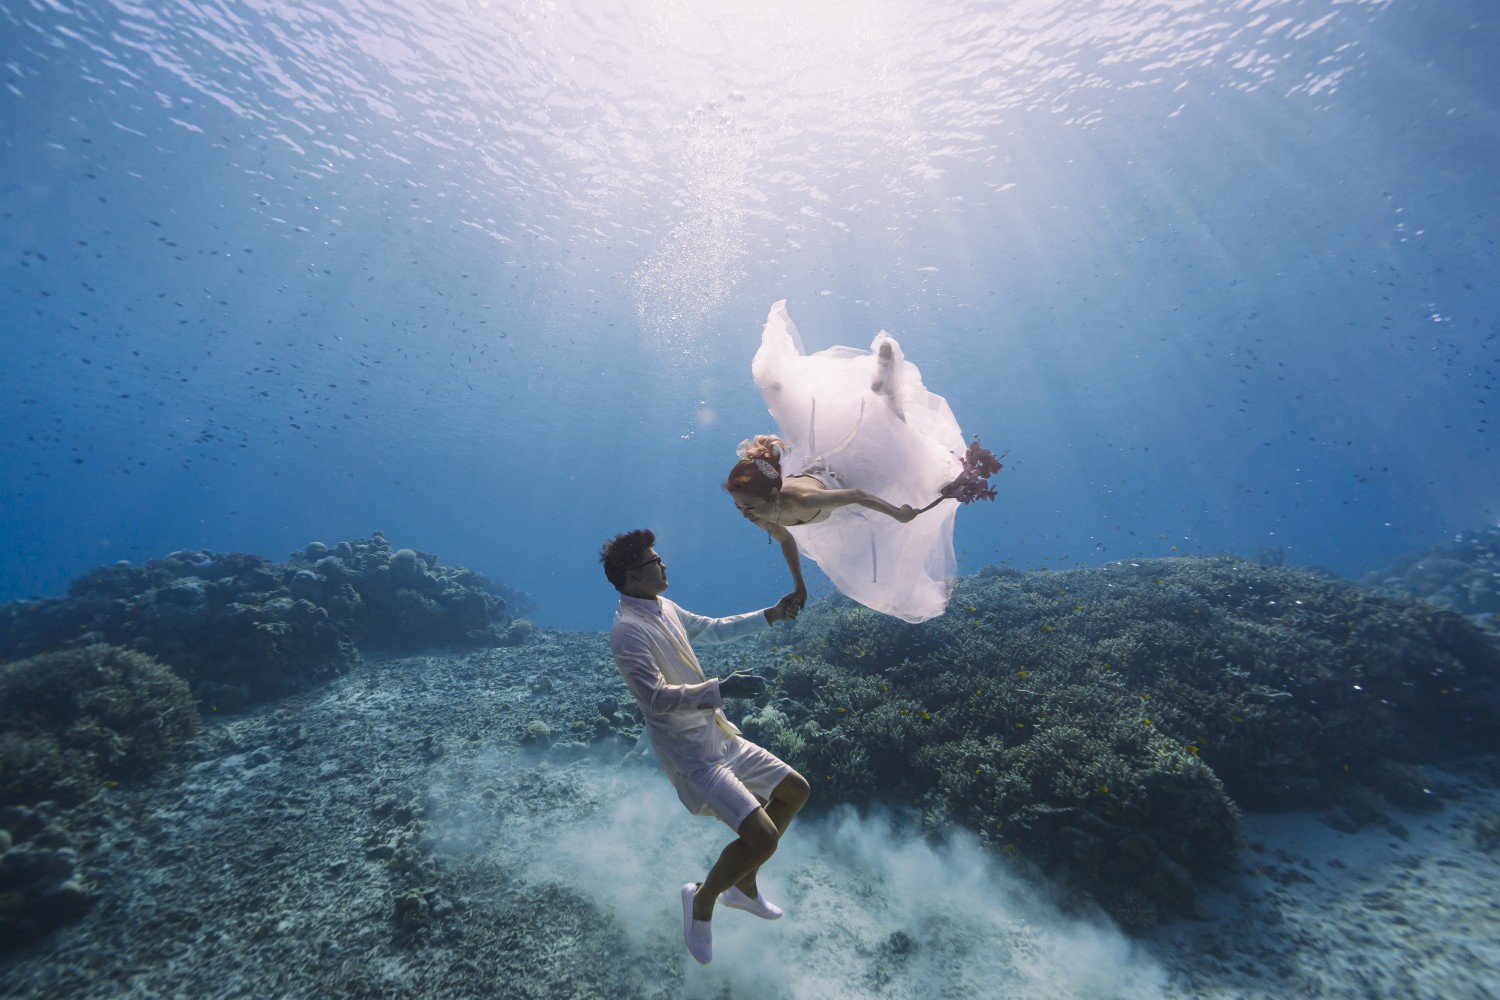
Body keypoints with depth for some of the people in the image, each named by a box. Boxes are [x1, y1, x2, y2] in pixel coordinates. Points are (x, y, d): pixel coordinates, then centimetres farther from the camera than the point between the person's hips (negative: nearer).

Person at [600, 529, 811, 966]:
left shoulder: (663, 607, 5)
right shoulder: (627, 630, -21)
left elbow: (714, 629, 18)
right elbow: (657, 698, -29)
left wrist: (770, 615, 13)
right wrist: (720, 689, -37)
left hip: (720, 737, 9)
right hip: (691, 754, -9)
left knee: (795, 790, 15)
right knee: (763, 837, -18)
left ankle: (743, 884, 32)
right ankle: (703, 897, 13)